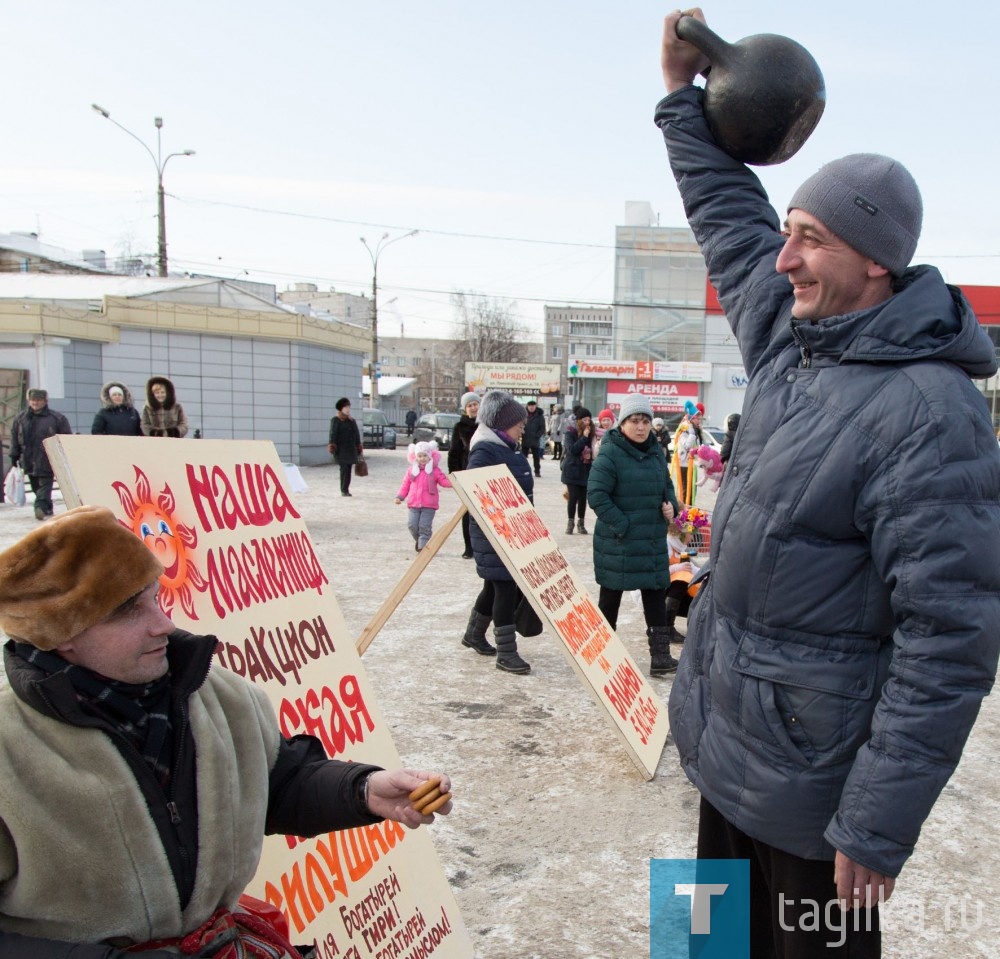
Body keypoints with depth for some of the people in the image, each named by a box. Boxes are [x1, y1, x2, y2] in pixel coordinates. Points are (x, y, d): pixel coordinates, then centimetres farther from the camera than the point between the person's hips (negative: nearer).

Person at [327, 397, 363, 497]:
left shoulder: (352, 420, 15)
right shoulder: (336, 420, -2)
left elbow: (357, 435, 18)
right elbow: (333, 434, -8)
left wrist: (359, 448, 16)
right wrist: (332, 446, -17)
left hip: (351, 449, 6)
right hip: (341, 449, -6)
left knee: (349, 469, 4)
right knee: (344, 468, -10)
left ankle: (346, 489, 10)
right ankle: (343, 490, -7)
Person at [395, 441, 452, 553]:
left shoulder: (435, 471, 1)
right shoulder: (412, 470, 9)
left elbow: (444, 481, -6)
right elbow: (405, 485, 14)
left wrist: (452, 481, -26)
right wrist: (400, 496, 6)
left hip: (429, 505, -3)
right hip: (413, 504, 3)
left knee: (425, 526, -6)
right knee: (412, 524, -1)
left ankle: (423, 546, 1)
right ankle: (418, 540, 26)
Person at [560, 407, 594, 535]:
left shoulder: (589, 433, 7)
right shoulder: (570, 433, -7)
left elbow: (591, 450, 13)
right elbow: (572, 449, -20)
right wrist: (584, 437, -20)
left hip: (585, 470, 4)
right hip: (573, 470, -4)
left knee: (583, 498, 6)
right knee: (573, 497, -4)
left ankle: (581, 524, 15)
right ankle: (570, 523, 8)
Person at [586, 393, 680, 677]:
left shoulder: (656, 451, 7)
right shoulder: (610, 454, -15)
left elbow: (666, 484, 20)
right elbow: (596, 494, -19)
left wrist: (671, 505, 0)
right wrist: (621, 525, -20)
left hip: (653, 541, 6)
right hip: (618, 541, -6)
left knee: (656, 594, 7)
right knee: (611, 595, 9)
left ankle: (660, 654, 13)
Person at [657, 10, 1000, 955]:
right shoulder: (787, 333, 1)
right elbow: (731, 218, 19)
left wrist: (877, 829, -22)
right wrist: (683, 95, 24)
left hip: (809, 771, -8)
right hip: (724, 735, 8)